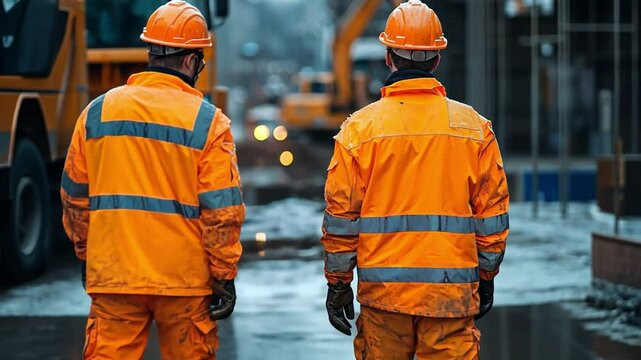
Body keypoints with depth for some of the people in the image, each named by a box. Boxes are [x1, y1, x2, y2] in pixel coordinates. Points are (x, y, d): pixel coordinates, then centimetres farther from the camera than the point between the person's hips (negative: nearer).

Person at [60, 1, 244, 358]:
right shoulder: (208, 121, -5)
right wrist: (224, 278, 0)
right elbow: (222, 210, -8)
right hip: (184, 280, -2)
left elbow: (75, 197, 11)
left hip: (112, 274, 2)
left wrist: (87, 254, 23)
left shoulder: (98, 111, 4)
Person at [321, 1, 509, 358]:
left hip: (382, 288, 0)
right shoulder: (474, 127, 2)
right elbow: (492, 213, 5)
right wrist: (487, 276, 16)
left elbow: (341, 213, 0)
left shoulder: (360, 127, -1)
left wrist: (338, 283, 8)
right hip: (452, 290, 0)